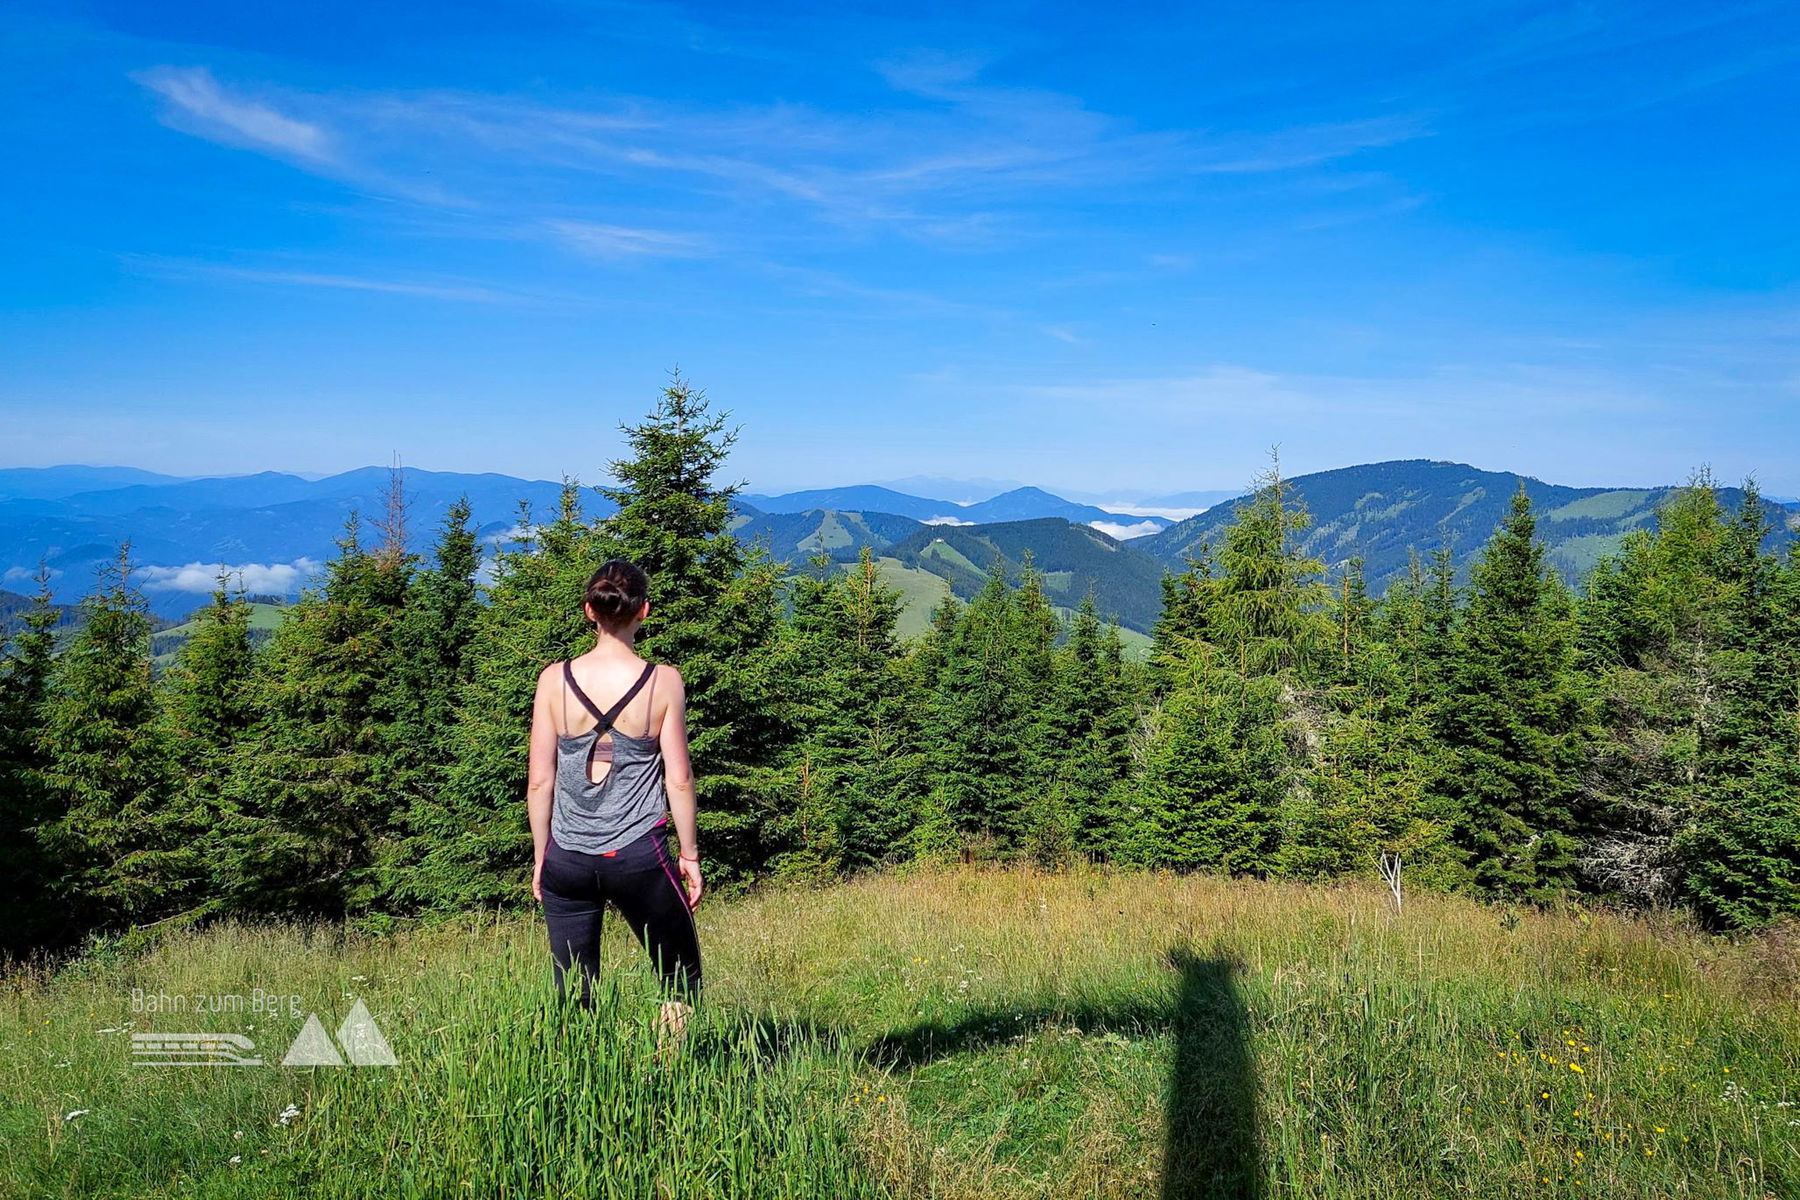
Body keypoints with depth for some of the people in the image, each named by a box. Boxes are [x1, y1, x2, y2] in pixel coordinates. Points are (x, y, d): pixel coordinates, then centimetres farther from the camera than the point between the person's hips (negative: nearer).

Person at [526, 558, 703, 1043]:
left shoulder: (555, 679, -2)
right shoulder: (663, 681, -6)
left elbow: (539, 781, 1)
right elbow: (678, 779, -4)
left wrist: (541, 857, 12)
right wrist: (690, 855, 7)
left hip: (566, 858, 2)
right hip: (639, 855, -2)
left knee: (573, 993, 12)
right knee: (680, 975, 17)